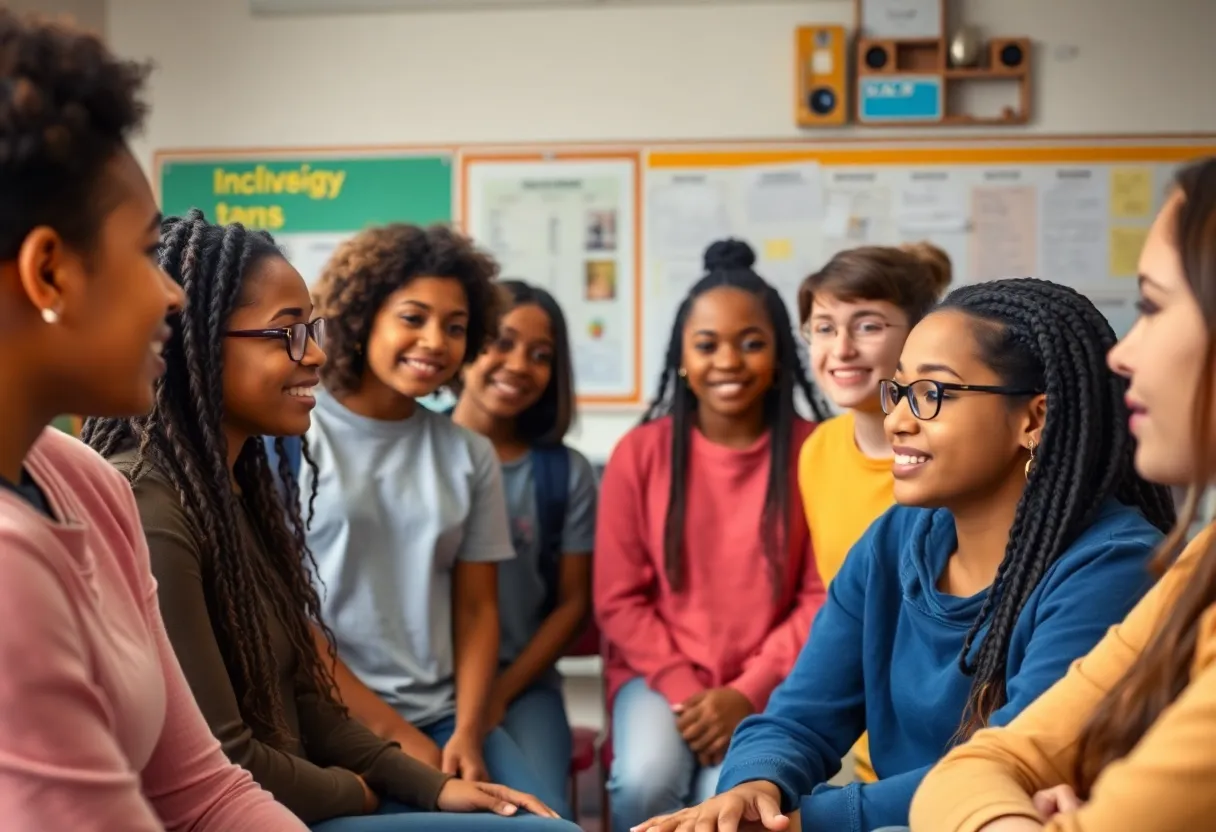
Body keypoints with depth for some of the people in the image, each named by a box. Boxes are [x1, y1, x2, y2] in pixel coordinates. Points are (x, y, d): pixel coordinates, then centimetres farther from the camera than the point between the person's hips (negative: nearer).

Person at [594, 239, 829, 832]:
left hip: (767, 682, -1)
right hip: (659, 673, 1)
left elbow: (824, 599, -4)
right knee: (648, 781, -27)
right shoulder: (640, 451, -2)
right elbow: (618, 598, 0)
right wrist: (685, 690, -11)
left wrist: (747, 693, -13)